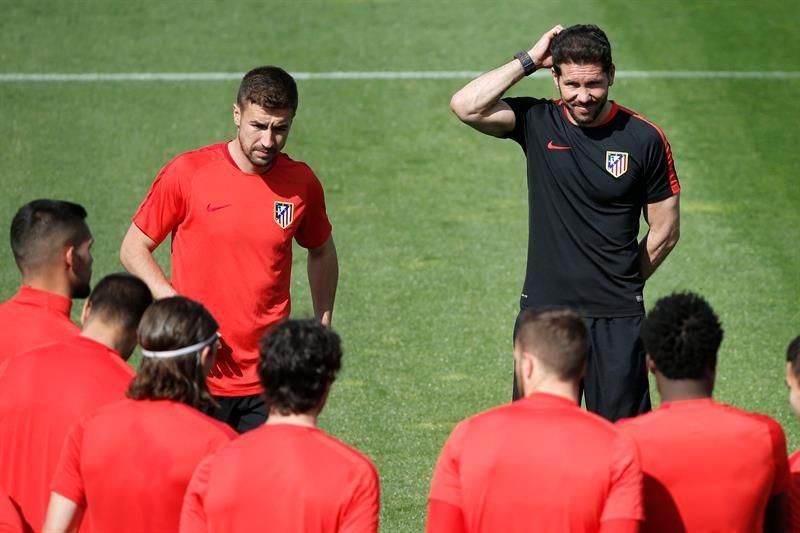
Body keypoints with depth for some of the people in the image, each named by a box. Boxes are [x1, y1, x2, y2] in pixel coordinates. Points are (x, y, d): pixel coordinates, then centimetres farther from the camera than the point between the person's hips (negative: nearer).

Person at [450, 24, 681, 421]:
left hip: (617, 318, -1)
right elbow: (466, 106, -17)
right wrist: (529, 60, -10)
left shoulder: (644, 139, -2)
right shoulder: (537, 122, 1)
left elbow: (665, 231, 7)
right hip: (543, 311, 1)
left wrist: (622, 285, 7)